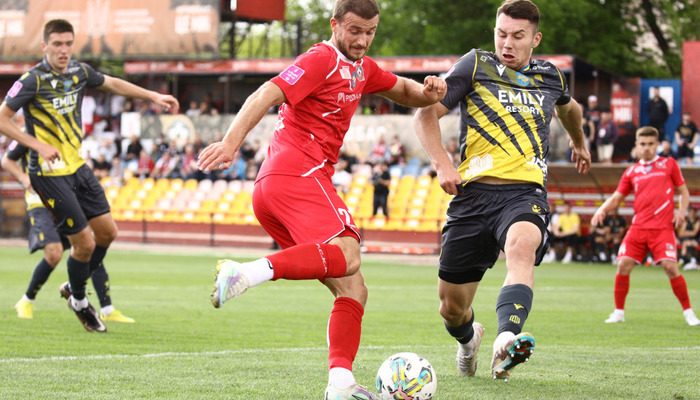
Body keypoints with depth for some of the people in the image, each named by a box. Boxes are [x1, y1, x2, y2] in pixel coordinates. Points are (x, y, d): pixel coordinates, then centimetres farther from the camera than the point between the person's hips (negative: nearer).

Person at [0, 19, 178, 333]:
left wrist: (153, 96, 19)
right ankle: (79, 302, 19)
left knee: (107, 232, 9)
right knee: (84, 242, -6)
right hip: (50, 174, -7)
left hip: (77, 166, 7)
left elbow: (113, 84, 20)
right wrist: (39, 145, -24)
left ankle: (74, 287, 31)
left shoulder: (79, 72, 2)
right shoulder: (32, 80, -18)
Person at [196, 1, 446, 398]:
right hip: (299, 174, -10)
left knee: (353, 290, 3)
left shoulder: (363, 68, 25)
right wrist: (231, 142, -30)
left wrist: (427, 91, 13)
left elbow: (402, 89, 39)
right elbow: (267, 95, -15)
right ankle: (251, 271, -46)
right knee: (346, 257, -32)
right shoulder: (322, 59, -4)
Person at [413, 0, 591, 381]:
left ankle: (505, 343, -58)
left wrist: (579, 143, 57)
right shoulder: (476, 65, 7)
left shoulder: (550, 77, 16)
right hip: (474, 192, 0)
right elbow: (426, 113, 4)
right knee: (451, 307, 3)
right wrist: (442, 164, -11)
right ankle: (468, 338, 41)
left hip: (525, 191, 0)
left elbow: (568, 107, 41)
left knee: (522, 247, -37)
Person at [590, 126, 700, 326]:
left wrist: (682, 211, -7)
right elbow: (616, 197, 14)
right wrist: (602, 210, -6)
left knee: (670, 267, -15)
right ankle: (619, 312, 7)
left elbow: (684, 191, 11)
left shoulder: (669, 164, 8)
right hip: (638, 226, 3)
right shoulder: (631, 172, 13)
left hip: (662, 227, -3)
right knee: (623, 265, -8)